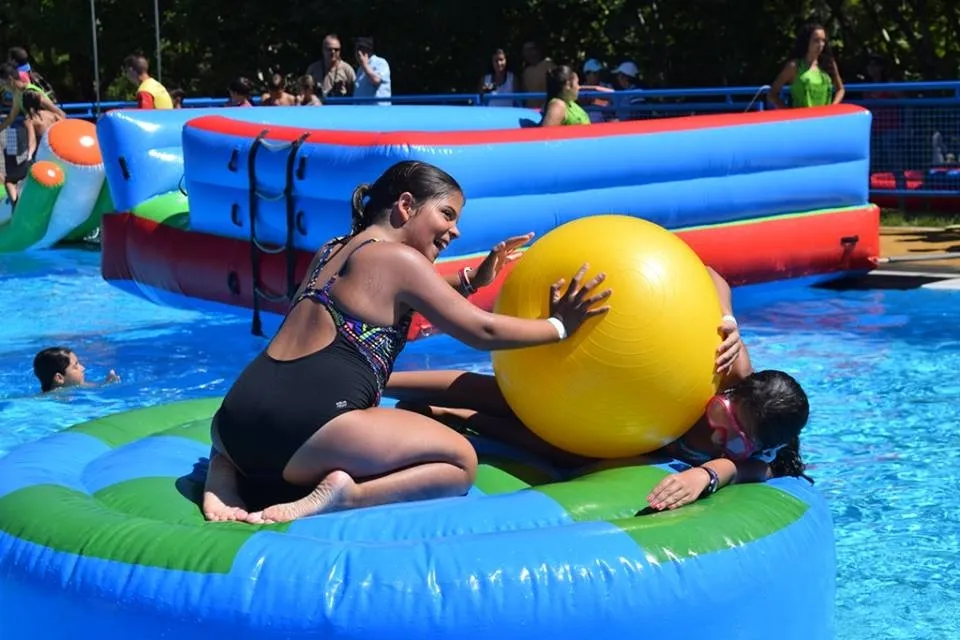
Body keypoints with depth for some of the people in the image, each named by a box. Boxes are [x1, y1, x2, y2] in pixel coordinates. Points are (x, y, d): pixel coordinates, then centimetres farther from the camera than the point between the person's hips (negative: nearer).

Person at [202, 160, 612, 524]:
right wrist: (559, 326, 12)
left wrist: (470, 281, 38)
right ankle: (339, 497, -16)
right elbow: (480, 331, 1)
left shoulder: (334, 250, 23)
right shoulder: (398, 257, -2)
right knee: (459, 461, 4)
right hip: (303, 420, -8)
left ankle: (227, 471, 11)